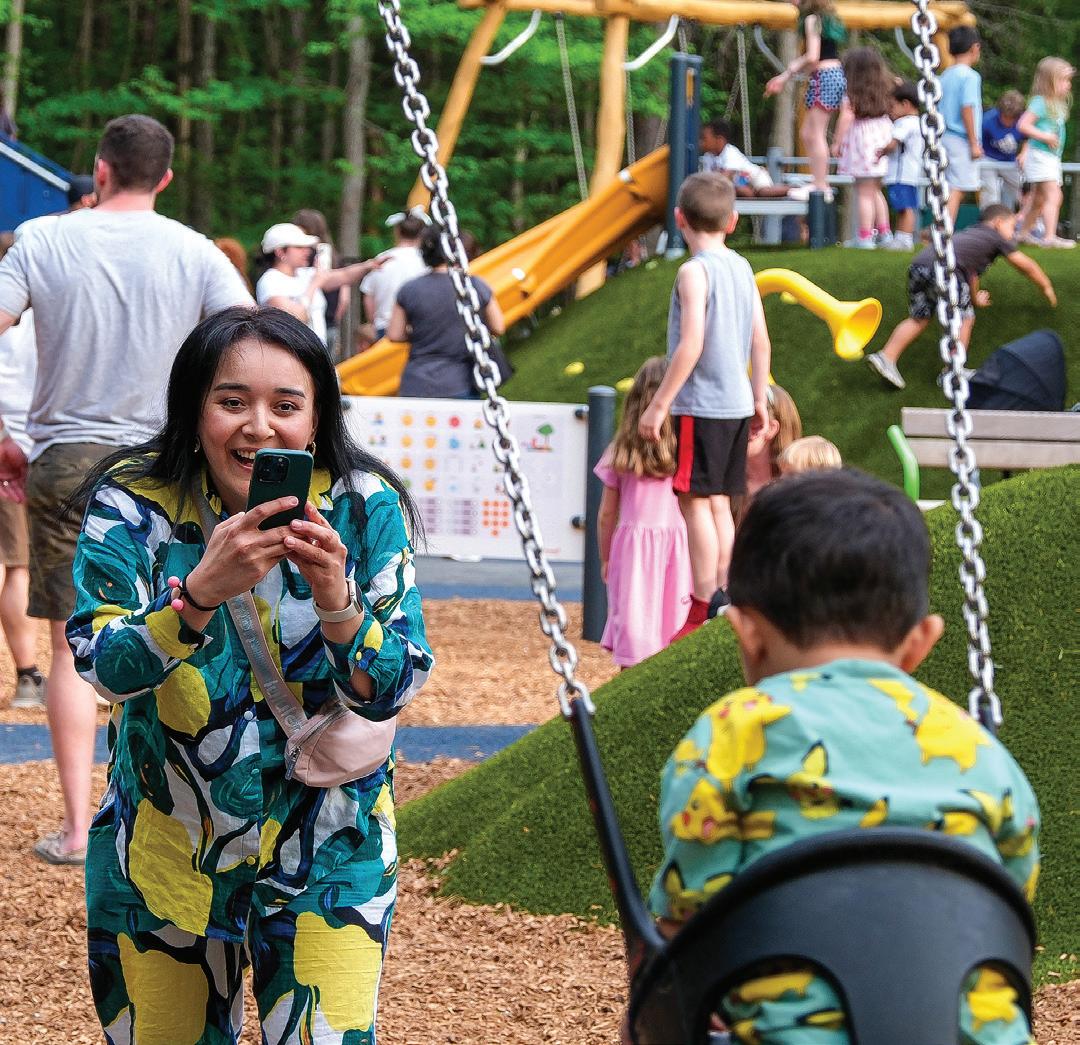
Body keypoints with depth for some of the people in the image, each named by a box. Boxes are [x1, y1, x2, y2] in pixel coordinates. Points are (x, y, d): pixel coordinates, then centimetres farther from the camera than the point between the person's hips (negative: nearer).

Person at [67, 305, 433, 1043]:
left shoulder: (363, 510, -12)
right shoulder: (135, 505, -14)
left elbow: (392, 690, -15)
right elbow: (105, 665, -27)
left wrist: (336, 603, -35)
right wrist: (202, 590, -43)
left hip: (324, 848, 0)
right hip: (164, 839, 1)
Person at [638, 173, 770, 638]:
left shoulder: (695, 272, -13)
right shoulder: (742, 268, 10)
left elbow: (691, 346, -20)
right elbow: (761, 342, 12)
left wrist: (659, 404, -16)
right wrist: (759, 399, 22)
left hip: (702, 404, -8)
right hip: (737, 403, 8)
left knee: (695, 500, -5)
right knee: (719, 501, 14)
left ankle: (704, 608, -8)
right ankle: (724, 598, 15)